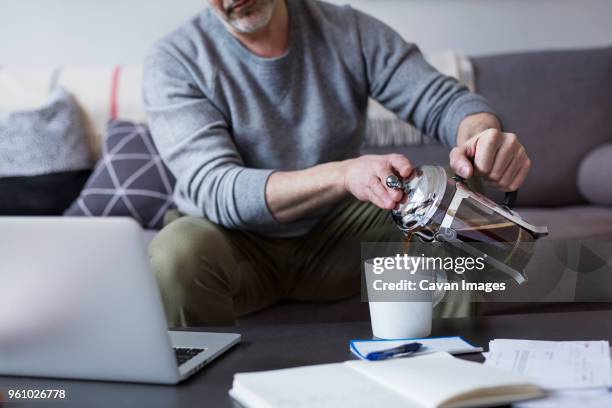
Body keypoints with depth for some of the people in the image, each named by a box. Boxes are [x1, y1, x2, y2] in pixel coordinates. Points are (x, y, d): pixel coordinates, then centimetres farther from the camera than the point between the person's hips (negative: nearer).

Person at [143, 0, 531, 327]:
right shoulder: (175, 60, -12)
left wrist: (483, 137, -34)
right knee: (178, 255, -35)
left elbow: (447, 100, -7)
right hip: (237, 243, -2)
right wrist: (344, 174, -42)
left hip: (335, 233, 3)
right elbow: (214, 190, -25)